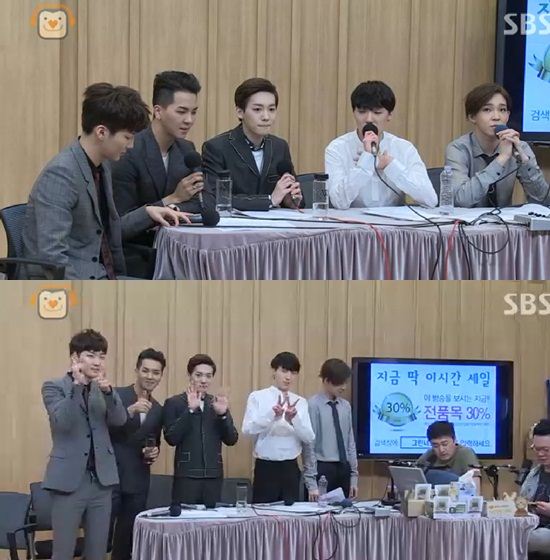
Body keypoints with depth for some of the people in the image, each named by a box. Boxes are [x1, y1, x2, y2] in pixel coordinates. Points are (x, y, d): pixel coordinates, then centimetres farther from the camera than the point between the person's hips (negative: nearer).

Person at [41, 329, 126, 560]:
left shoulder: (103, 388, 11)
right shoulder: (54, 387, -2)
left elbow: (119, 420, -5)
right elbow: (62, 422, -18)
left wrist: (108, 391, -21)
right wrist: (77, 385, -23)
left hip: (101, 479, 5)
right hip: (69, 480, -5)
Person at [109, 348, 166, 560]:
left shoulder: (158, 409, 13)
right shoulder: (116, 395, -3)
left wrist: (153, 453, 0)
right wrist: (130, 411, -25)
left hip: (137, 482, 5)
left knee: (127, 540, 7)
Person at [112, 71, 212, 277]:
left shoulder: (186, 150, 9)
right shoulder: (128, 153, -13)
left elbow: (208, 202, 2)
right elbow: (122, 220, -15)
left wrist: (172, 210, -18)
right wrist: (174, 198, -16)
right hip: (134, 257, -7)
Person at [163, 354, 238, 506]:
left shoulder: (218, 403, 13)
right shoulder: (174, 403, 2)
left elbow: (231, 440, 7)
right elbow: (171, 438, -10)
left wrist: (223, 414, -9)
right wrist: (190, 409, -17)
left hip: (213, 476, 4)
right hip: (186, 476, -3)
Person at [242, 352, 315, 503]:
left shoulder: (301, 402, 7)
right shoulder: (257, 397, -2)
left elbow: (309, 438, -2)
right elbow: (248, 429, -13)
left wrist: (294, 419, -20)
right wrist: (272, 415, -28)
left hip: (290, 468, 3)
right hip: (265, 467, -3)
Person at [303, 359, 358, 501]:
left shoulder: (346, 406, 8)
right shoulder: (314, 405, -10)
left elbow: (350, 442, 12)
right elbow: (309, 444, -10)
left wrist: (354, 476, 9)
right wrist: (311, 483, -13)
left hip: (343, 470, 6)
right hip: (322, 469, -6)